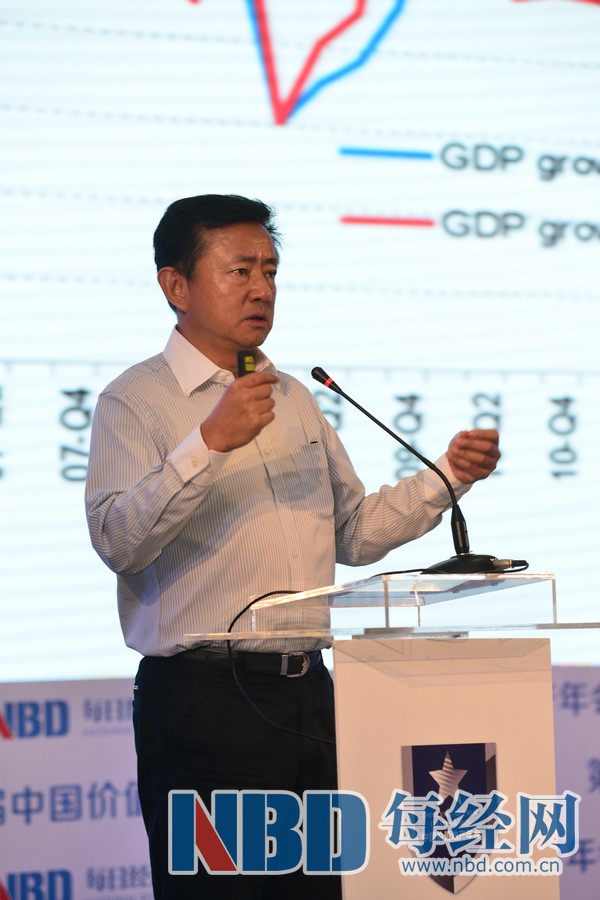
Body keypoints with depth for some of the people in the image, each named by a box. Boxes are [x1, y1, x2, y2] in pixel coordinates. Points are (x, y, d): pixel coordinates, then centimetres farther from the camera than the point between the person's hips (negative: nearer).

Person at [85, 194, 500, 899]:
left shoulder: (292, 398, 20)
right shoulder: (137, 399, -3)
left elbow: (352, 534, 22)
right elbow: (117, 539, -18)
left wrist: (446, 476, 10)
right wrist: (211, 441, -25)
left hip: (307, 696, 7)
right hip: (203, 701, -6)